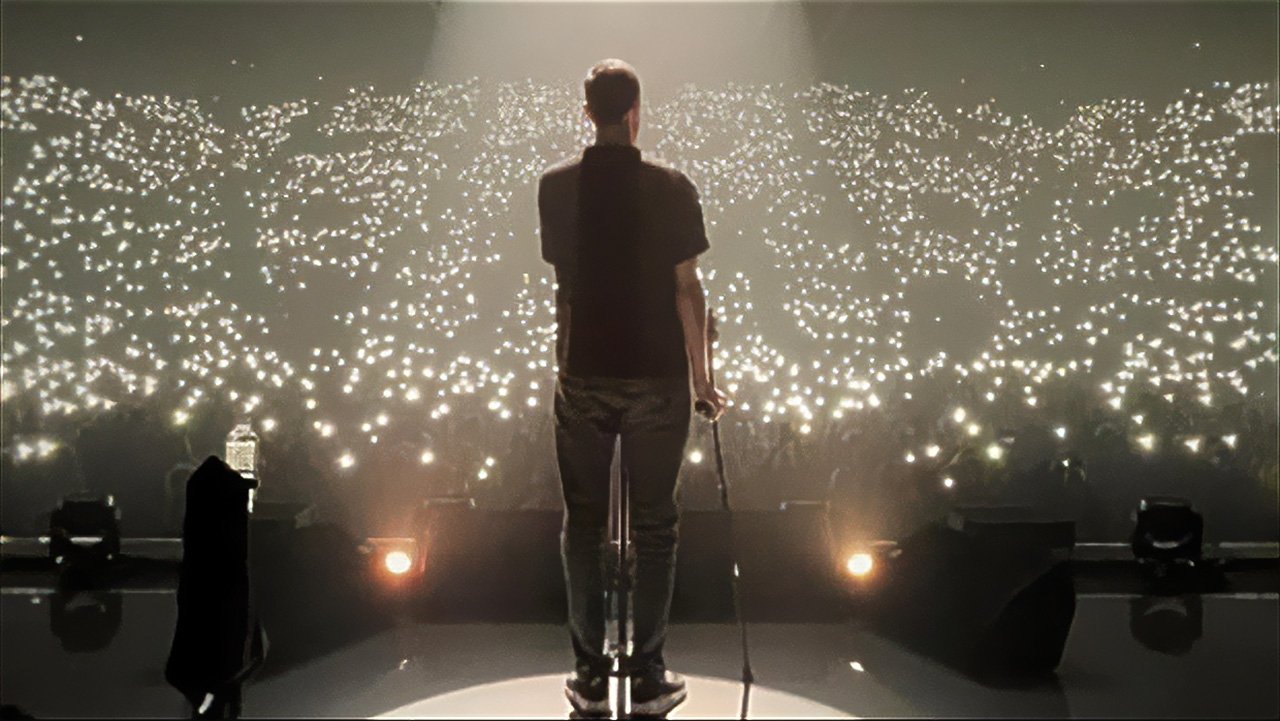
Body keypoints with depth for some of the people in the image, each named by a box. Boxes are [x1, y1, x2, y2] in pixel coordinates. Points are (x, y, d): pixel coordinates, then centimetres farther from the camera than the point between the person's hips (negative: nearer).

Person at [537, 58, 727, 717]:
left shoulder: (554, 186, 1)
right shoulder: (669, 187, -8)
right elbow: (686, 288, -8)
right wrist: (700, 373, 1)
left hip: (582, 376, 2)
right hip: (655, 379, -2)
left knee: (582, 524, 10)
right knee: (653, 526, 6)